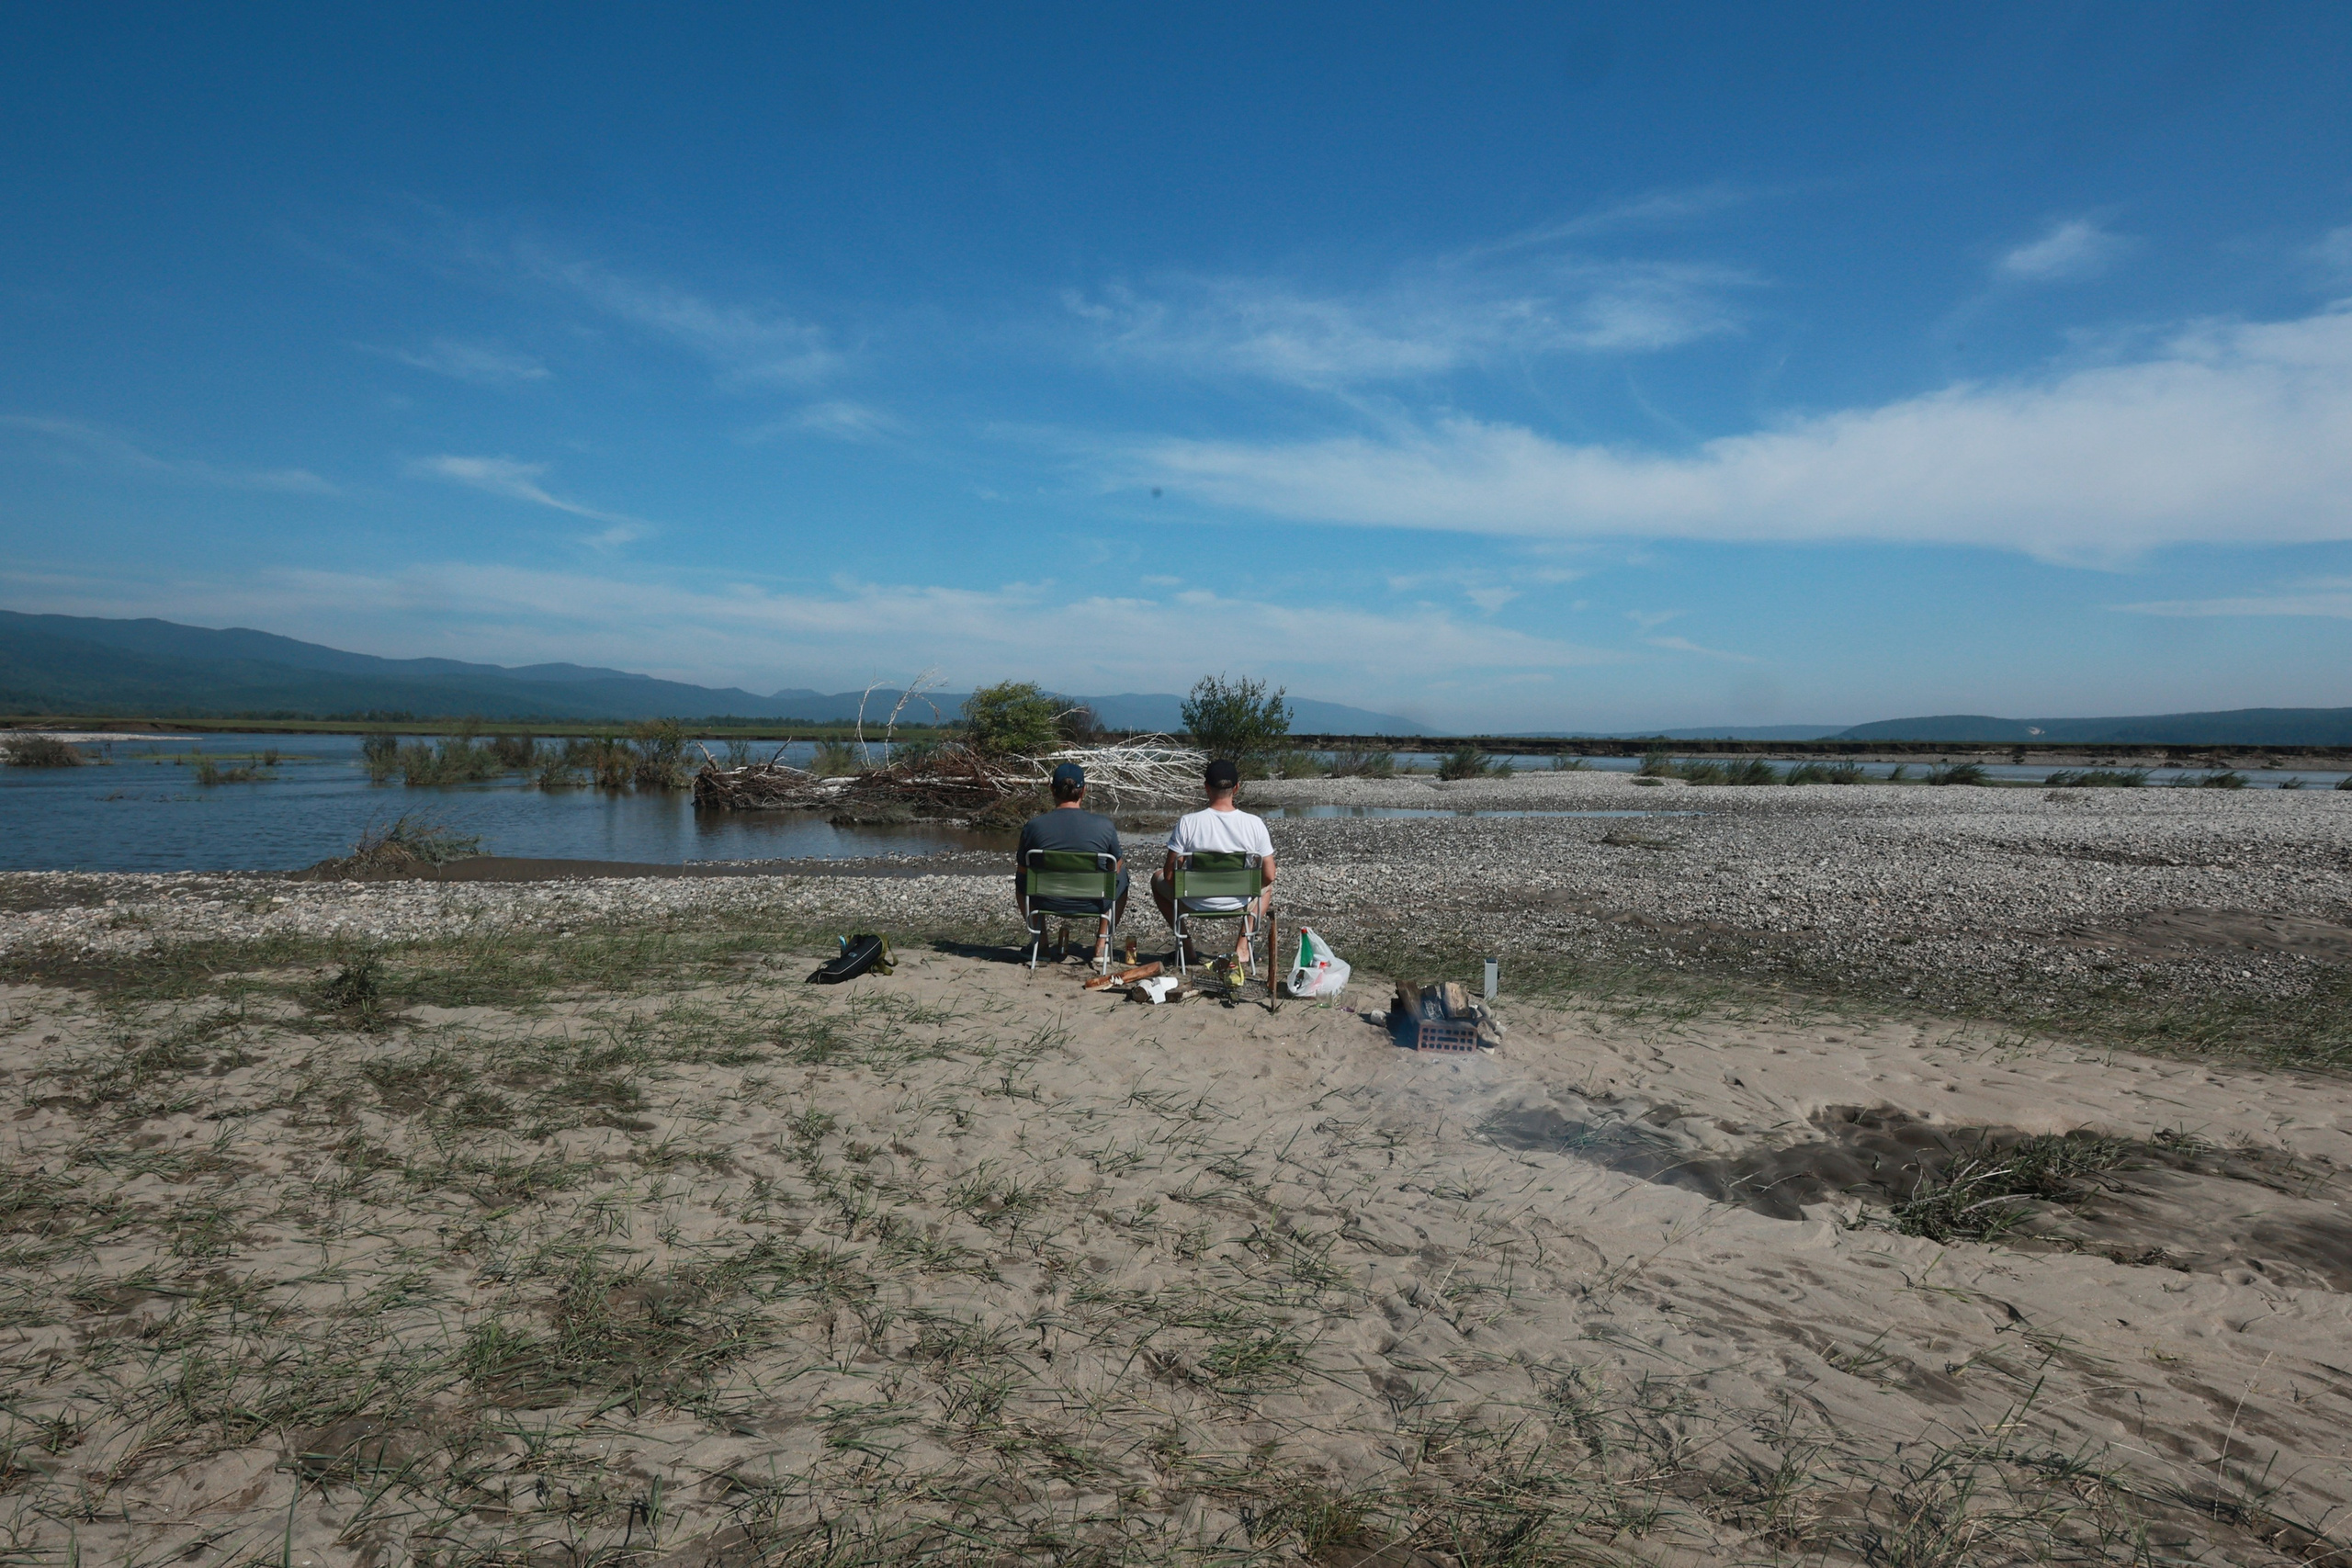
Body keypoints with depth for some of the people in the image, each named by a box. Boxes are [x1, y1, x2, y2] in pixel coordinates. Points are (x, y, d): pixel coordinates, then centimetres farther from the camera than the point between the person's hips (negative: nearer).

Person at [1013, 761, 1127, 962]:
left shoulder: (1033, 826, -13)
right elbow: (1117, 865, 2)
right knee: (1120, 877, 31)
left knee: (1022, 877, 34)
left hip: (1046, 903, 1)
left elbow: (1022, 867, 1)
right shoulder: (1105, 826, -14)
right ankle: (1102, 941, 27)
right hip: (1091, 904, -1)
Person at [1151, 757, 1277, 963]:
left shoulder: (1187, 823, -18)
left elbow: (1170, 875, -13)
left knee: (1157, 878, 29)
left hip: (1196, 905, -1)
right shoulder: (1255, 824, -13)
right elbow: (1269, 875, -7)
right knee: (1267, 886, 34)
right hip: (1240, 904, 1)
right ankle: (1242, 945, 17)